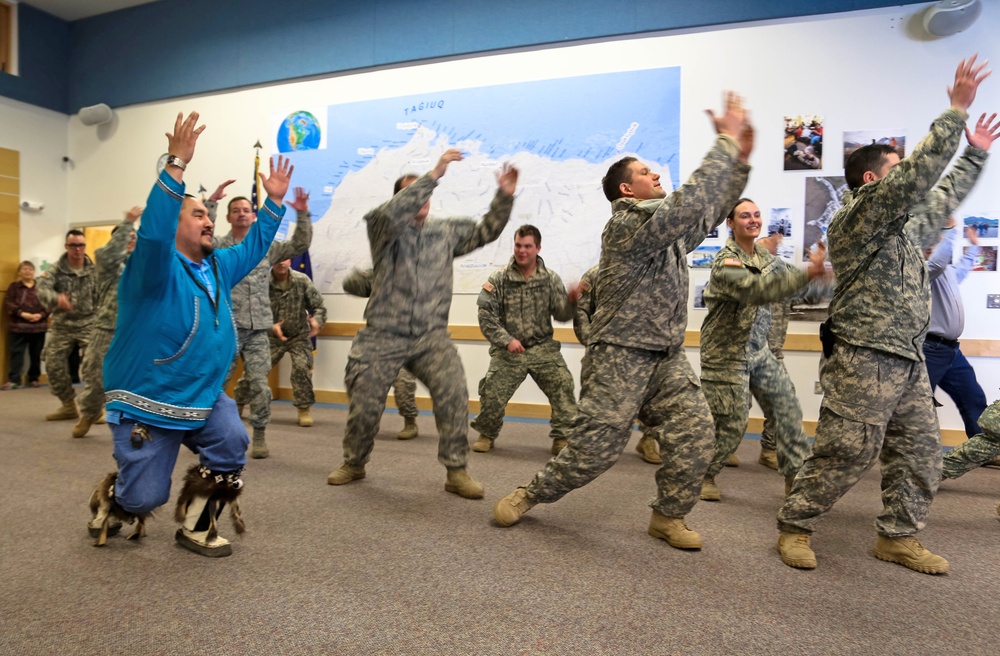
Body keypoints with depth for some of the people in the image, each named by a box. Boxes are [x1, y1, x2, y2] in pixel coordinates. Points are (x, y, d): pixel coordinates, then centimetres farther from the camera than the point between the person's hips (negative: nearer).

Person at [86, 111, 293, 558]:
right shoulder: (155, 266, -14)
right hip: (146, 403, -6)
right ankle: (110, 499, 37)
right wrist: (176, 166, -41)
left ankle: (196, 526, 3)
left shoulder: (219, 266, 8)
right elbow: (153, 231, -35)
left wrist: (274, 202, 11)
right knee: (145, 497, -2)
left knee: (232, 444, -20)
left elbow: (253, 247, 20)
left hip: (203, 398, 6)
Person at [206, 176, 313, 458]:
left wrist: (302, 215, -8)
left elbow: (299, 244, 5)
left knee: (258, 384, 0)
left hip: (258, 329, 2)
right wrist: (212, 201, -21)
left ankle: (259, 437, 12)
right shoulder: (218, 247, 5)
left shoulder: (267, 247, 12)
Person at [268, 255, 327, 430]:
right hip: (272, 336, 1)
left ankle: (304, 409, -3)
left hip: (299, 335, -1)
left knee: (302, 367, -19)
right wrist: (271, 327, -31)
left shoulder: (302, 280, -12)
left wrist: (316, 321, -29)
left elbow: (319, 306, -7)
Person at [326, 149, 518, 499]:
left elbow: (486, 230, 10)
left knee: (454, 394, -18)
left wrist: (504, 196, -5)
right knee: (364, 404, 8)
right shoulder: (383, 228, -2)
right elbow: (393, 213, -24)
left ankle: (456, 471, -5)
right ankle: (353, 463, 34)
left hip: (431, 336, 2)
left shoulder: (445, 232, 11)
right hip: (383, 336, -1)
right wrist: (434, 174, -29)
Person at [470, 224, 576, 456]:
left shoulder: (551, 279, 2)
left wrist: (572, 300, -22)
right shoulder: (499, 278, -2)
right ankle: (486, 434, 22)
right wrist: (507, 340, -17)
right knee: (492, 392, -6)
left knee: (563, 385, -15)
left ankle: (562, 438, 2)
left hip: (543, 348, 1)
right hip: (508, 350, -1)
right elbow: (486, 314, -6)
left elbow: (562, 315, 0)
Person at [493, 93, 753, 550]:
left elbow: (711, 212, 21)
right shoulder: (626, 225, -13)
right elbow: (693, 203, -24)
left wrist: (740, 158, 10)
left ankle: (669, 517, 14)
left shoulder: (671, 229, 16)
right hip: (621, 355, -8)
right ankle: (530, 494, 19)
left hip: (668, 358, 8)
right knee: (596, 445, -3)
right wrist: (726, 143, -17)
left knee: (694, 433, -4)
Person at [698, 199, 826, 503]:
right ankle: (704, 475, 20)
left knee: (788, 408, 6)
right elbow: (756, 290, -35)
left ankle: (797, 474, 20)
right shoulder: (726, 263, -19)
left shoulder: (765, 256, 8)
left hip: (759, 350, 8)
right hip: (727, 354, -7)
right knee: (730, 424, -1)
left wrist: (814, 265, -10)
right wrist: (807, 273, -44)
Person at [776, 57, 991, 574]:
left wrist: (977, 152, 34)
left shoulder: (899, 222, 21)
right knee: (845, 453, -6)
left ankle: (898, 536, 22)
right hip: (864, 358, -10)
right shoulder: (860, 213, -8)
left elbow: (943, 202, 35)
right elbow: (919, 174, -19)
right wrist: (956, 110, -13)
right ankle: (794, 526, 7)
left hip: (908, 360, 10)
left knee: (920, 452, 11)